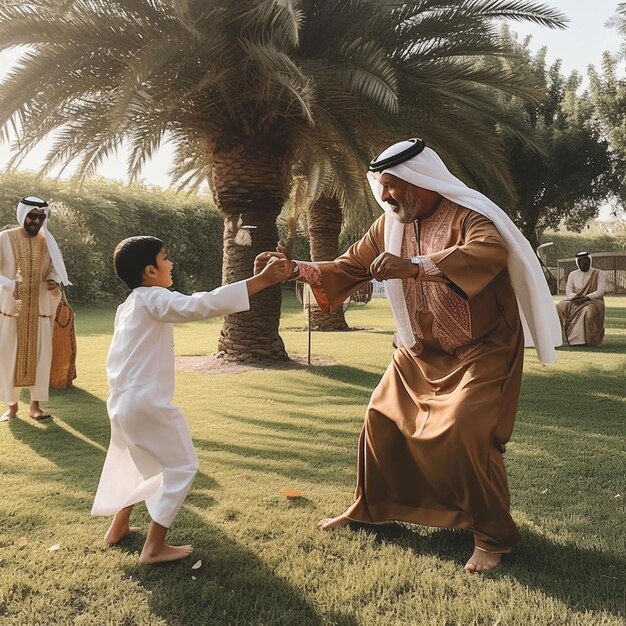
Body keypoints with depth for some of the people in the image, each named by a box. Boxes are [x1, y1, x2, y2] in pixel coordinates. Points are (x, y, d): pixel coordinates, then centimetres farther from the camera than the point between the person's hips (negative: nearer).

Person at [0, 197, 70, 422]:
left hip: (40, 308, 2)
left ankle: (35, 405, 12)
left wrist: (54, 281, -9)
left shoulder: (47, 240, 4)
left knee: (40, 355, 3)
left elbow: (56, 269, 13)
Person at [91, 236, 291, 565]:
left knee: (143, 464, 27)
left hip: (122, 401, 10)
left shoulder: (128, 306, 15)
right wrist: (261, 279, -29)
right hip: (147, 402, -10)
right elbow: (203, 304, -27)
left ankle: (118, 527, 37)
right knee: (181, 466, 2)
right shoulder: (153, 299, -13)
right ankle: (154, 547, 5)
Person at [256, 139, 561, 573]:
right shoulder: (390, 224, 1)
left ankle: (493, 536, 3)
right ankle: (370, 508, 28)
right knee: (382, 421, 7)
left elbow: (489, 253, -40)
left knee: (465, 434, -19)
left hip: (481, 351, -7)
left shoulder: (467, 215, -19)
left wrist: (412, 266, -50)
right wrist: (294, 268, -9)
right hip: (420, 354, 7)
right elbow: (349, 267, 4)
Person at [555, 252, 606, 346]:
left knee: (589, 310, -39)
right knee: (559, 307, -25)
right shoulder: (573, 274, 14)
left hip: (593, 301, -4)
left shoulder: (599, 274, 4)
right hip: (575, 301, 4)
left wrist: (586, 298, -24)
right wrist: (575, 297, -19)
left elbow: (601, 291, -9)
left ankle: (588, 340, -28)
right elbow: (568, 292, 6)